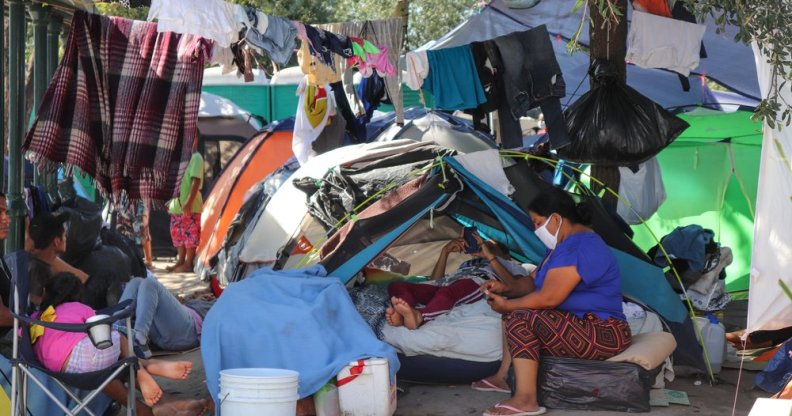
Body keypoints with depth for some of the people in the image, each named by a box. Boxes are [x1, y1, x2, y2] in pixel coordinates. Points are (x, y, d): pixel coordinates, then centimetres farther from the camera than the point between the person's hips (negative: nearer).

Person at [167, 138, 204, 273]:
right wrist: (173, 200, 20)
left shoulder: (196, 158, -10)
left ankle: (188, 264, -1)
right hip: (179, 204, 9)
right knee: (178, 233, 13)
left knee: (190, 234, -4)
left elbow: (196, 182, -17)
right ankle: (181, 261, 20)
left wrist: (189, 202, -22)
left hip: (190, 206, -9)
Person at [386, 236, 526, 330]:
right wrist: (445, 251, 27)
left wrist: (489, 256, 8)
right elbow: (435, 281, 34)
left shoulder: (509, 266, 36)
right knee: (396, 286, -22)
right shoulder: (466, 264, 47)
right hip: (446, 286, 5)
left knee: (447, 292, -41)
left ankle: (417, 316, -70)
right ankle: (406, 312, -55)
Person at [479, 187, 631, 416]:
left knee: (520, 319, -25)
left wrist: (506, 306, -11)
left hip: (603, 335, -12)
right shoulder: (566, 243, 16)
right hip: (587, 329, 12)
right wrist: (506, 287, 4)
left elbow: (547, 299, -24)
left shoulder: (578, 248, -21)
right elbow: (536, 283, 21)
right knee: (516, 309, 15)